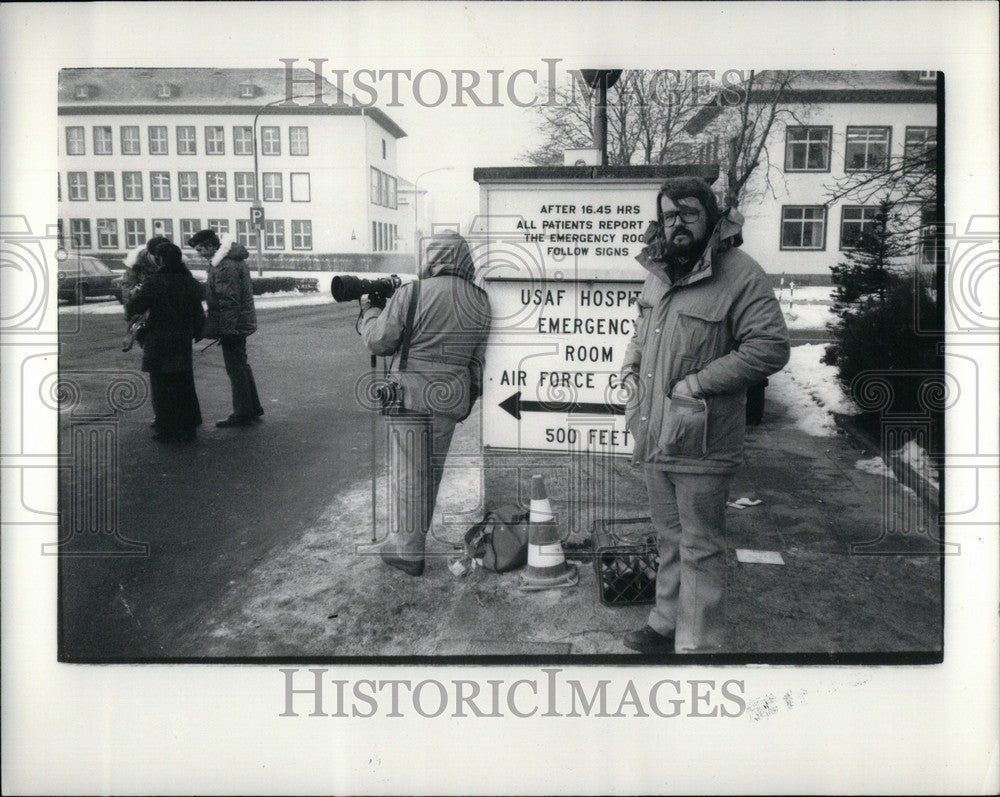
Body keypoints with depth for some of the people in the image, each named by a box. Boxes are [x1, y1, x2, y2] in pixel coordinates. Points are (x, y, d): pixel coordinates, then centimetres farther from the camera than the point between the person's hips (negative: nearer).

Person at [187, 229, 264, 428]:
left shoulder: (225, 266, -21)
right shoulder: (235, 259, 12)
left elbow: (228, 301, -25)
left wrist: (226, 329, -22)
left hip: (232, 325, -10)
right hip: (241, 322, 11)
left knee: (236, 369, -3)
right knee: (242, 366, 18)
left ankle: (243, 414, 4)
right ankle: (253, 408, 27)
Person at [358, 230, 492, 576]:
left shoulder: (412, 293, -13)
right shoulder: (480, 301, 0)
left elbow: (379, 342, -9)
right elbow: (479, 356, 6)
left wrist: (370, 310, 10)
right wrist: (471, 396, 17)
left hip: (410, 392, -4)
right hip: (452, 398, 4)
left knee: (411, 470, 6)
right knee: (433, 469, 18)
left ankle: (408, 550, 14)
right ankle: (414, 535, 35)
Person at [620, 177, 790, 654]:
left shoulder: (740, 275, -14)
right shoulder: (658, 274, 11)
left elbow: (769, 348, -20)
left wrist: (697, 383, -20)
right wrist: (631, 369, 9)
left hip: (701, 441, -8)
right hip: (655, 436, 8)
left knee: (700, 547, 3)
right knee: (669, 539, 21)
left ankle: (698, 644, 17)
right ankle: (667, 623, 38)